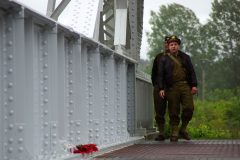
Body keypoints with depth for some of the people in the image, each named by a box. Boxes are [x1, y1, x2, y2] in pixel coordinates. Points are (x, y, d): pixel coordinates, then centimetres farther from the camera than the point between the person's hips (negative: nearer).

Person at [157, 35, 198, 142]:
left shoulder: (185, 57, 18)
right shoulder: (164, 59, 11)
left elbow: (192, 72, 15)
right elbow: (160, 75, 5)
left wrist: (194, 85, 3)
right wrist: (161, 89, -5)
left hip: (185, 86, 2)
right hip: (172, 88, -2)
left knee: (189, 108, -10)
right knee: (173, 112, -2)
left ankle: (183, 130, 7)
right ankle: (174, 134, 4)